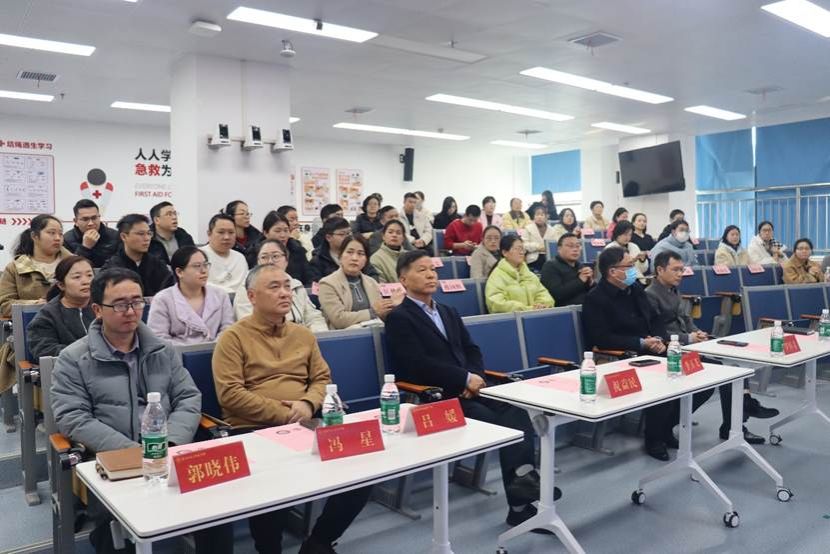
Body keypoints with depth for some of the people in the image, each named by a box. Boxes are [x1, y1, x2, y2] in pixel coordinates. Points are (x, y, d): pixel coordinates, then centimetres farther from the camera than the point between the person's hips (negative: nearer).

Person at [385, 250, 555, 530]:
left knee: (516, 412, -22)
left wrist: (474, 377, -6)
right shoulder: (399, 318, -1)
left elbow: (471, 350, 17)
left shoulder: (449, 312, 24)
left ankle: (522, 479, -29)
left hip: (465, 389, 6)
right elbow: (418, 365, -14)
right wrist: (465, 378, -14)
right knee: (500, 423, -26)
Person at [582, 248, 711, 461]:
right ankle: (654, 439, -6)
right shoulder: (595, 299, -10)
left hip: (650, 352, 8)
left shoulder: (636, 289, 14)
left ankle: (666, 426, 11)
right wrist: (641, 343, -20)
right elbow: (602, 339, -18)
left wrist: (659, 339, -3)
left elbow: (656, 319, 20)